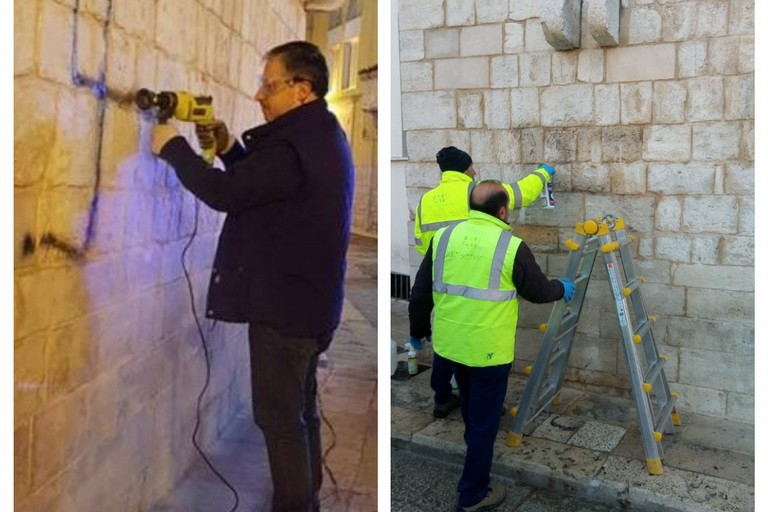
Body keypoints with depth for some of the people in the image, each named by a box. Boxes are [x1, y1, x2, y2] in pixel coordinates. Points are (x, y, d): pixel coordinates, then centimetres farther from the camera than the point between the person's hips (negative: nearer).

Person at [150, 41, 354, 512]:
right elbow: (263, 182, 19)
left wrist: (173, 147, -8)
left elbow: (224, 193, -22)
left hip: (285, 302, -11)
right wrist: (229, 148, 3)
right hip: (305, 297, 11)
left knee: (278, 415, 1)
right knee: (300, 408, 20)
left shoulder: (295, 145, -22)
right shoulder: (319, 135, 12)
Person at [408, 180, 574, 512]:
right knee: (484, 420, 10)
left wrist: (419, 330, 19)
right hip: (489, 349, -5)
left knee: (470, 404, 30)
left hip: (449, 344, 5)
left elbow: (421, 293, 5)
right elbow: (538, 291, 1)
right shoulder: (512, 245, -12)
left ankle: (475, 446, 55)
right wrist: (561, 289, 22)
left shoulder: (443, 236, 0)